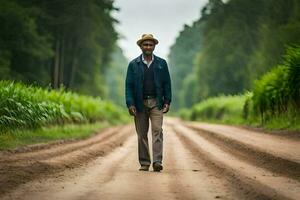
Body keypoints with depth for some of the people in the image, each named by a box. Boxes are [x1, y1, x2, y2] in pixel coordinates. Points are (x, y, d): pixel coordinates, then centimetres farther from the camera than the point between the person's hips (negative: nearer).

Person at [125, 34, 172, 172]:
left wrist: (167, 101, -1)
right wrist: (130, 104, -8)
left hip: (156, 103, 0)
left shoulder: (161, 63, 8)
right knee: (142, 134, 3)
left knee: (157, 130, -12)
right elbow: (129, 85, 2)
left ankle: (157, 162, -17)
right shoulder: (133, 64, 5)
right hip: (140, 103, 0)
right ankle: (144, 163, 10)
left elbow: (167, 83, 8)